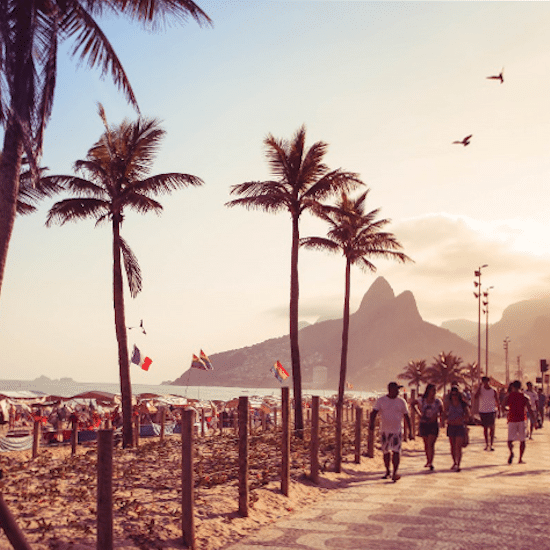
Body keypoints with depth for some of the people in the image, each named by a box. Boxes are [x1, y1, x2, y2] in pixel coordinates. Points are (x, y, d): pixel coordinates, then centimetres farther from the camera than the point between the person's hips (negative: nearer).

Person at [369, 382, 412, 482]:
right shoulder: (381, 400, 1)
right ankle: (387, 472, 25)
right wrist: (371, 422, -26)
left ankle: (395, 473, -13)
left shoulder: (401, 401, 3)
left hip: (397, 430, -1)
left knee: (396, 451, -13)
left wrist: (410, 431, 5)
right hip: (384, 430, 1)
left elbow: (406, 416, 8)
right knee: (386, 452, 10)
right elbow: (374, 412, -8)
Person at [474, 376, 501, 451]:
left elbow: (498, 402, 8)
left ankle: (491, 444, -4)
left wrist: (499, 412, 3)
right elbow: (476, 397, -16)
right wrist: (479, 387, -16)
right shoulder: (481, 389, 2)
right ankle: (486, 444, 17)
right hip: (482, 411, 1)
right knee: (485, 428, 8)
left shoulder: (493, 391, 2)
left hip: (491, 411, -1)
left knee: (492, 427, -6)